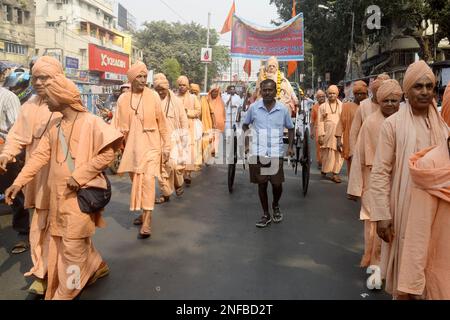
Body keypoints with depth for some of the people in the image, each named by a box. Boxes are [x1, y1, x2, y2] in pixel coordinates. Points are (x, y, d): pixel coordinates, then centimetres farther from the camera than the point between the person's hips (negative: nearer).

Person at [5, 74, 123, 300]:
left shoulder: (91, 122, -10)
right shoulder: (54, 127, 10)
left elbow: (107, 153, -15)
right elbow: (40, 155, 8)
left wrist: (79, 177, -18)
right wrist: (19, 182, -1)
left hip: (81, 194, -7)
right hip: (59, 194, 7)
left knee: (73, 245, 1)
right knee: (60, 242, 17)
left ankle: (64, 294, 18)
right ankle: (96, 267, 37)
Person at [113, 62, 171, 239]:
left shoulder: (153, 96, -5)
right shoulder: (123, 99, 2)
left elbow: (162, 124, -1)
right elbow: (118, 127, 5)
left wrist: (166, 147, -1)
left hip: (150, 146, -3)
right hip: (132, 148, 4)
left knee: (147, 181, -10)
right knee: (136, 182, 12)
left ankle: (147, 223, -6)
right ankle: (144, 213, 30)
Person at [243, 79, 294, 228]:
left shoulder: (283, 109, 0)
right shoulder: (254, 107, -1)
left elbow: (291, 128, 13)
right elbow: (245, 125, 12)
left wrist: (290, 146, 3)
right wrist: (246, 143, 3)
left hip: (276, 153, 0)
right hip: (258, 153, 0)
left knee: (277, 184, 2)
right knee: (262, 184, 7)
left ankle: (276, 205, 35)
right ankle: (266, 215, 23)